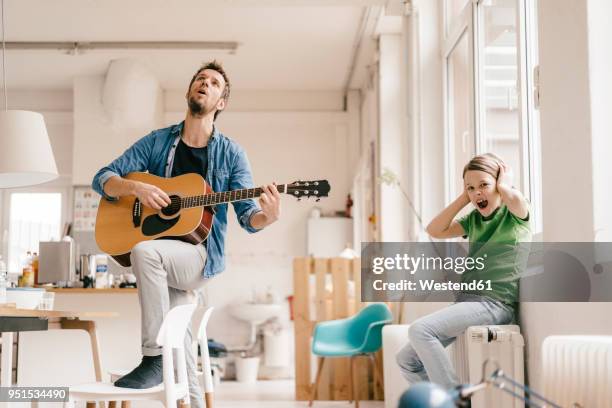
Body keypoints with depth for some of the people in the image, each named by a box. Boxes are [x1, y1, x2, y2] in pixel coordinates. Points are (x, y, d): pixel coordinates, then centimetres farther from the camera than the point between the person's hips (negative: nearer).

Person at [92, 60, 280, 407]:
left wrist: (269, 216, -27)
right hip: (163, 262, 4)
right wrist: (137, 188, -16)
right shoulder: (157, 142, 6)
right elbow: (102, 179, 4)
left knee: (145, 251, -31)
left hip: (201, 257, -3)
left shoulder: (231, 154, 1)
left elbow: (248, 216, -3)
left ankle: (156, 357, -22)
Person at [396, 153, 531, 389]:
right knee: (407, 360, 1)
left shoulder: (515, 214, -1)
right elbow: (435, 230, 8)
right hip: (467, 301, 8)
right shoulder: (474, 219, 18)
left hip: (494, 303, -8)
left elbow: (512, 195, -25)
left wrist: (505, 183, -3)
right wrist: (464, 198, 8)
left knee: (420, 330, -26)